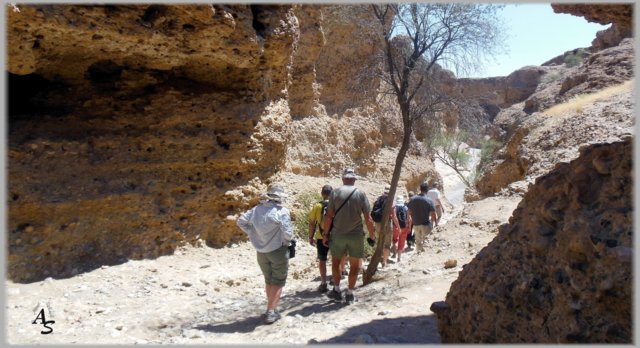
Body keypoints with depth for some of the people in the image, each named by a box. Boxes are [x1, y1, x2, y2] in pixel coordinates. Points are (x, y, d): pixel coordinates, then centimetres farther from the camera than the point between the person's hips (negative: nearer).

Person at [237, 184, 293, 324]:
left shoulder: (257, 209, 0)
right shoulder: (282, 211, -17)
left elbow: (241, 221, 4)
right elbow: (287, 232, -24)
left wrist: (252, 234, 7)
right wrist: (287, 242, -3)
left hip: (261, 251, 6)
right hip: (278, 250, -6)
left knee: (268, 280, 22)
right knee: (278, 282, 8)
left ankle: (271, 308, 32)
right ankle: (271, 312, 5)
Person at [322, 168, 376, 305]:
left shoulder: (335, 192, -4)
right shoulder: (361, 194, -3)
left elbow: (329, 216, -7)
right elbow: (368, 218, -3)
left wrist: (325, 234, 1)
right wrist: (372, 234, 9)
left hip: (338, 234, 0)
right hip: (356, 235, 0)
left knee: (335, 262, 19)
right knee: (355, 264, 12)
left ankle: (337, 291, 23)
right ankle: (350, 294, 14)